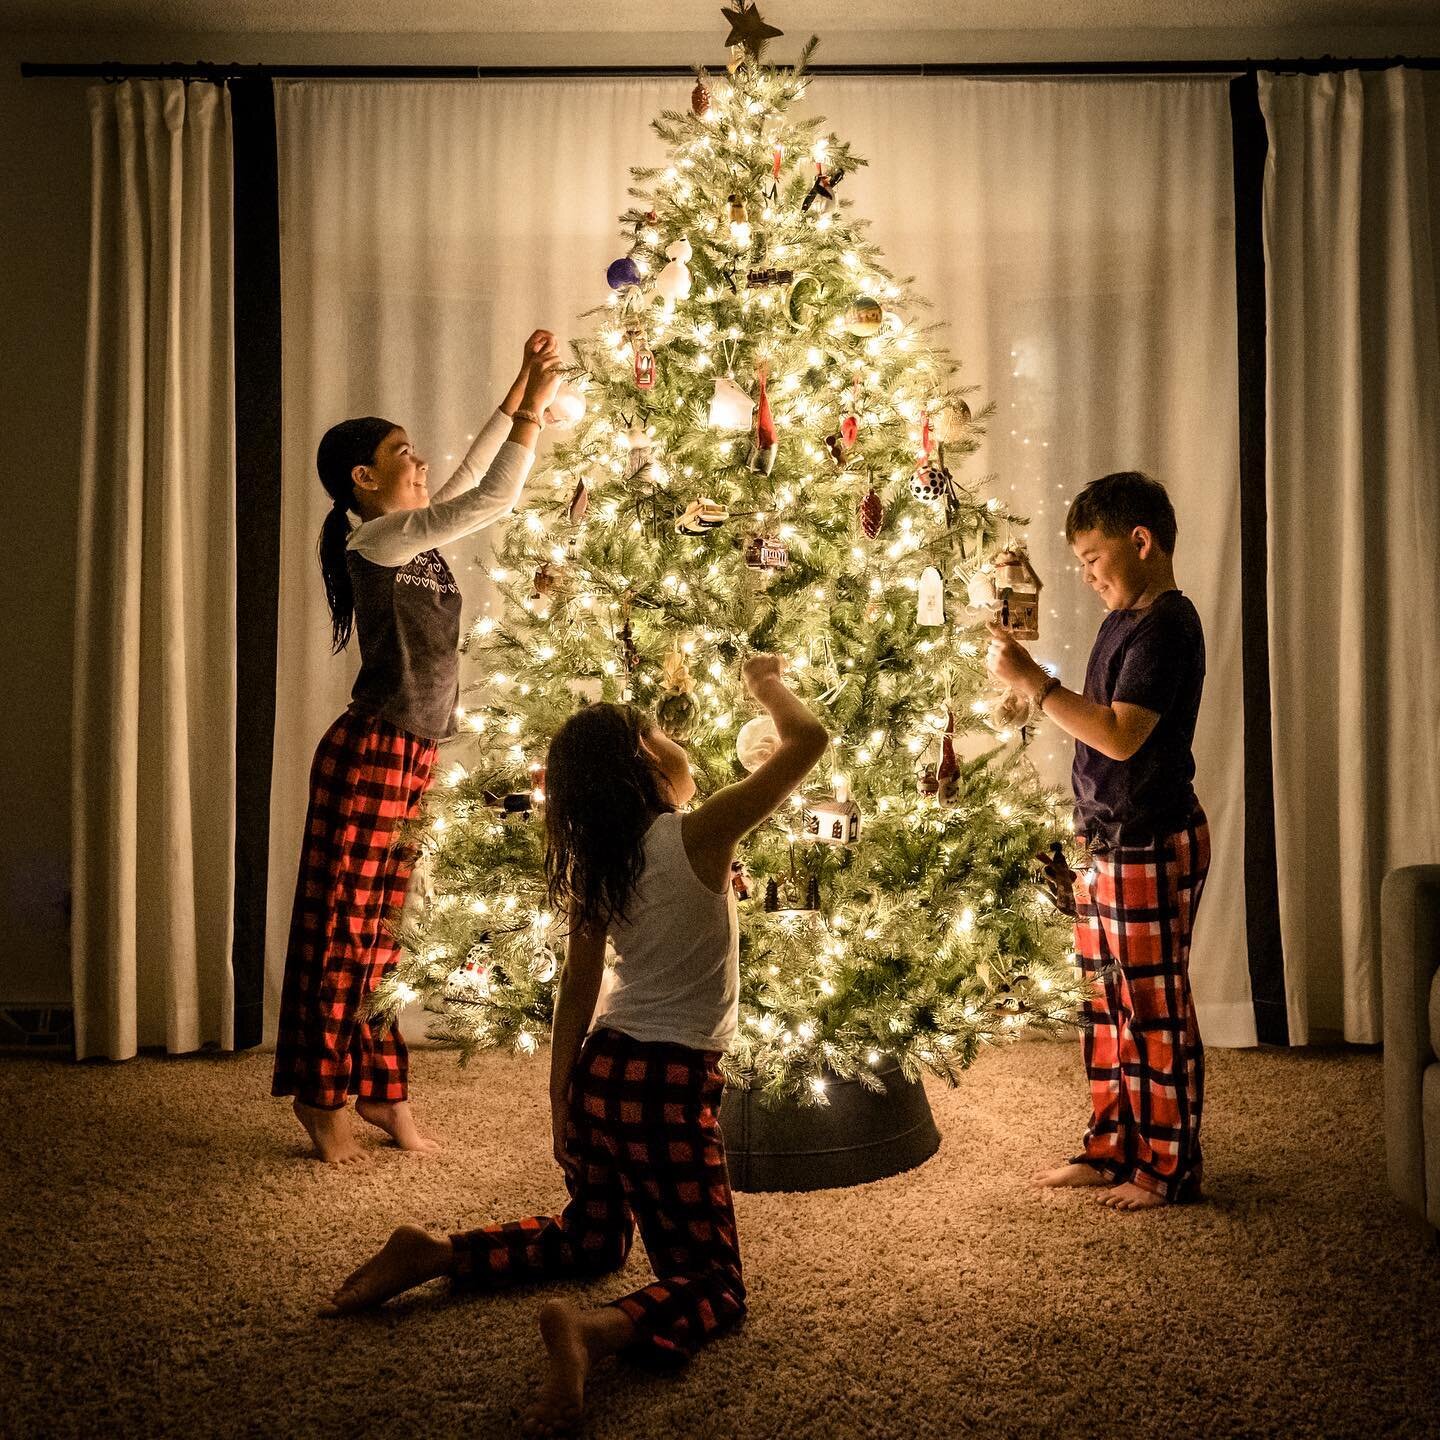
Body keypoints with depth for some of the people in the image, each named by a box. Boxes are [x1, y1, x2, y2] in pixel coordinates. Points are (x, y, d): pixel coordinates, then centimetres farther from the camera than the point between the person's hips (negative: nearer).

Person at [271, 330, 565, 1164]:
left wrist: (523, 390, 13)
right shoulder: (377, 541, -13)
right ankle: (322, 1094, 12)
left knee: (387, 929, 13)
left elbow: (475, 480, 18)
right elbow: (492, 499, -19)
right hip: (372, 754, -9)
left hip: (415, 758, 9)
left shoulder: (414, 538, 12)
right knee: (344, 925, 1)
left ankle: (382, 1088, 22)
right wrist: (535, 404, -13)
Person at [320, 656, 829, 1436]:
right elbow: (809, 742, -14)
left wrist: (561, 1101, 16)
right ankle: (596, 1330, -28)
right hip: (669, 1084, -7)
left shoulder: (597, 863, 3)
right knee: (715, 1284, 2)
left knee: (590, 1239, 29)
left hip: (598, 1071, 7)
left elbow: (578, 984, 9)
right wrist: (768, 685, 5)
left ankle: (433, 1252, 12)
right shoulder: (698, 836, -15)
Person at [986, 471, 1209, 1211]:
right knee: (1108, 1004, 15)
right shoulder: (1122, 621, 13)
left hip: (1153, 847, -9)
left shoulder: (1168, 624, -16)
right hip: (1108, 844, 9)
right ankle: (1112, 1148, 27)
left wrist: (1033, 680, -23)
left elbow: (1121, 735, -25)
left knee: (1156, 1009, 1)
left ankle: (1170, 1166, 13)